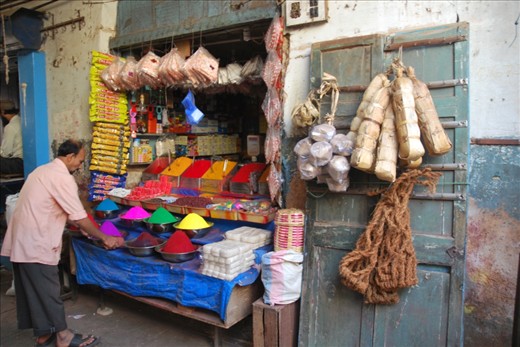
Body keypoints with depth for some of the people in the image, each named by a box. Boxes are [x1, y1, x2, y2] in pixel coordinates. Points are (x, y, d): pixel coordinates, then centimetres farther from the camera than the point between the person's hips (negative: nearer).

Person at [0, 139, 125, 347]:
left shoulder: (43, 170, 14)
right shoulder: (62, 177, -17)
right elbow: (80, 217, -17)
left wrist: (82, 228, 20)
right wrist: (105, 238, -6)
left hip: (21, 241, 10)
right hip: (36, 244, -10)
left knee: (31, 290, 16)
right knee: (48, 291, 1)